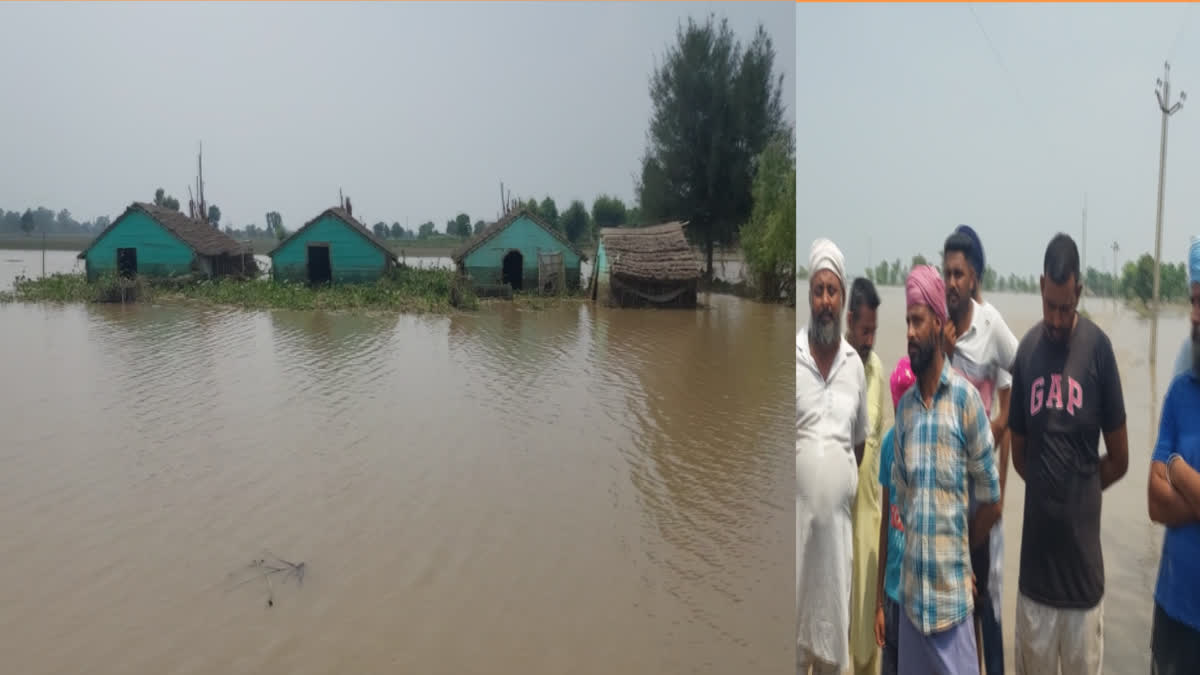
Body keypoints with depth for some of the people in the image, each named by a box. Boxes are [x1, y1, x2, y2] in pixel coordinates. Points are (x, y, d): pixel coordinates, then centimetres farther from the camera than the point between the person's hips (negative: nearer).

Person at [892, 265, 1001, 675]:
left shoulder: (966, 399, -9)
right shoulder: (903, 407, 6)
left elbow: (991, 501, -3)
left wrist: (955, 543, 8)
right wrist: (924, 542, 6)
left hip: (952, 597, -4)